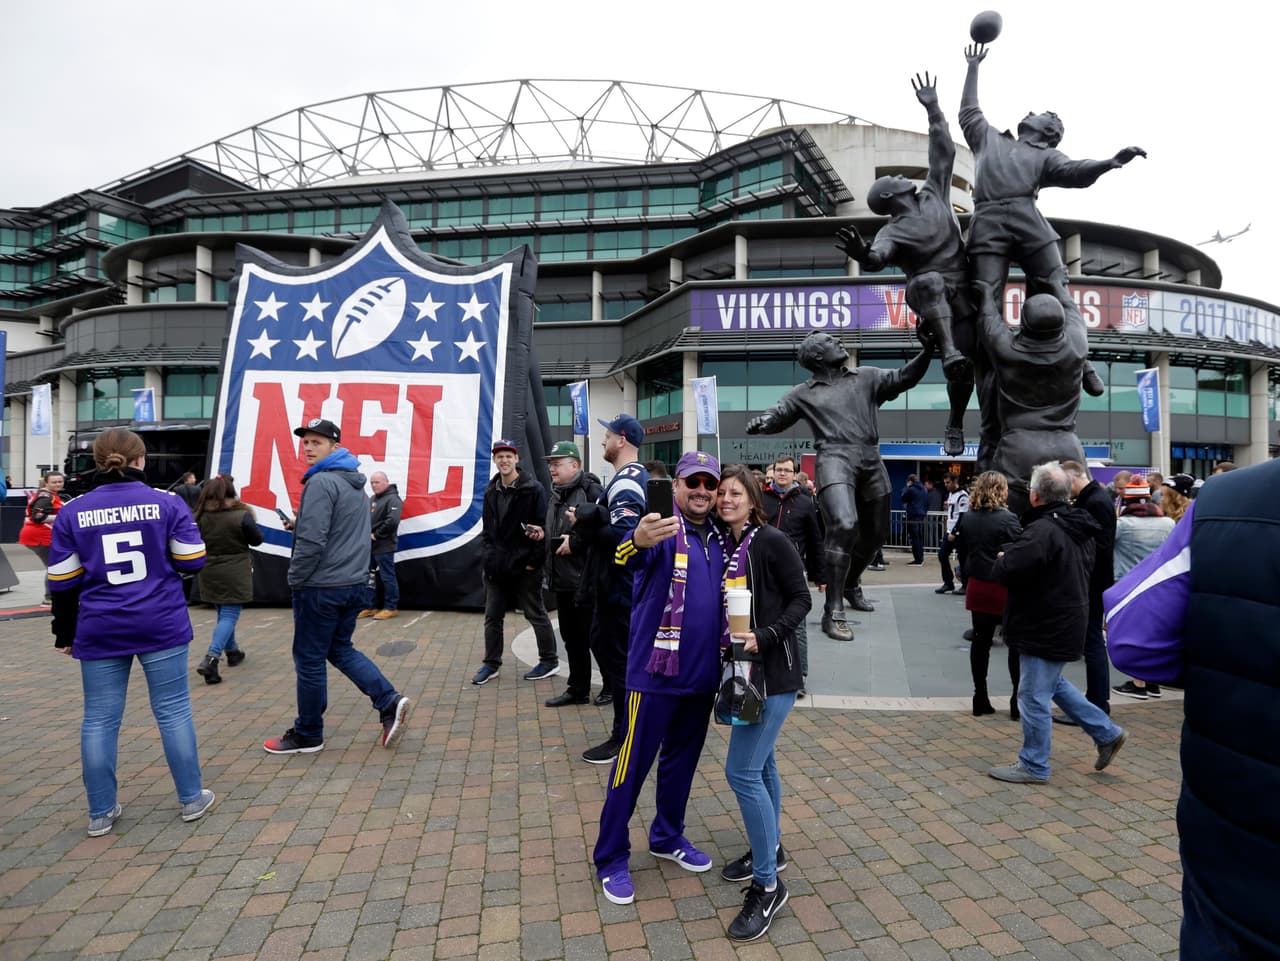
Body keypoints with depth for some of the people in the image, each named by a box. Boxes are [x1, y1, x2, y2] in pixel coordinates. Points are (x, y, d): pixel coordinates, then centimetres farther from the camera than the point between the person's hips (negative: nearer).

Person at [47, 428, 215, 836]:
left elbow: (63, 581, 3)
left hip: (99, 631, 2)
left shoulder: (72, 513, 0)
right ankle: (192, 799, 16)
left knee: (99, 719, 11)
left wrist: (65, 632, 14)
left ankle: (101, 812, 20)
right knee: (173, 711, 7)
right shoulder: (167, 503, -5)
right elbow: (192, 562, -3)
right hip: (162, 626, -1)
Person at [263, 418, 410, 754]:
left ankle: (307, 734, 19)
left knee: (309, 660, 5)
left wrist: (295, 579, -9)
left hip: (322, 587, -9)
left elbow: (311, 540, -22)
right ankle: (389, 702, 7)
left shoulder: (321, 482, -17)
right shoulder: (355, 482, 13)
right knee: (341, 649, 19)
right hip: (354, 583, 9)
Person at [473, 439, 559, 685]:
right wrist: (489, 554, 3)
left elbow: (542, 527, -13)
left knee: (536, 614, 5)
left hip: (524, 566, -6)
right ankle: (491, 664, 24)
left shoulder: (534, 489, -10)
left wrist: (534, 560, -15)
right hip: (496, 566, 6)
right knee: (492, 616, 12)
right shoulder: (491, 491, 9)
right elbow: (486, 528, 15)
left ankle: (549, 661, 19)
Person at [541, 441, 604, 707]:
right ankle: (578, 690, 25)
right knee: (571, 637, 15)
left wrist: (575, 541, -20)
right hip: (562, 580, 9)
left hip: (585, 580, -9)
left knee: (593, 636, 1)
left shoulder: (590, 490, -13)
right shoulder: (557, 494, 16)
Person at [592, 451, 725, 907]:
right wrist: (638, 541, -59)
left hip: (703, 673, 7)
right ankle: (610, 858, 21)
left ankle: (668, 837, 41)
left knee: (683, 759, 21)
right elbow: (628, 556, -36)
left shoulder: (720, 539, 6)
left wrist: (727, 653, 6)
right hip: (656, 671, -6)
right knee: (633, 764, 4)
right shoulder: (662, 529, -14)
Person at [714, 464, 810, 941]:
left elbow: (801, 599, -11)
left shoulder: (772, 541, -13)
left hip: (772, 670, -8)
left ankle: (767, 886, 3)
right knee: (759, 761, 20)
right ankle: (770, 849, 39)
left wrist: (766, 636, -22)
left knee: (742, 770, -10)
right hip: (742, 667, 8)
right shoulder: (724, 546, 6)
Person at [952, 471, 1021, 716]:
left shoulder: (966, 518, 2)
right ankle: (1018, 700, 11)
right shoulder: (1007, 519, -15)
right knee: (1016, 644, 7)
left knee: (981, 641, 11)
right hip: (1004, 589, -5)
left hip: (977, 587, 5)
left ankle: (980, 698, 15)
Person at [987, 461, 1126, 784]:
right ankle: (1107, 732, 32)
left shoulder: (1043, 530, -25)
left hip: (1046, 627, -10)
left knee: (1033, 697, 2)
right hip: (1066, 621, 10)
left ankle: (1033, 766, 13)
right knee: (1053, 683, 27)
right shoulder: (1078, 527, 7)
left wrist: (1001, 559, -7)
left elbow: (1006, 570, -31)